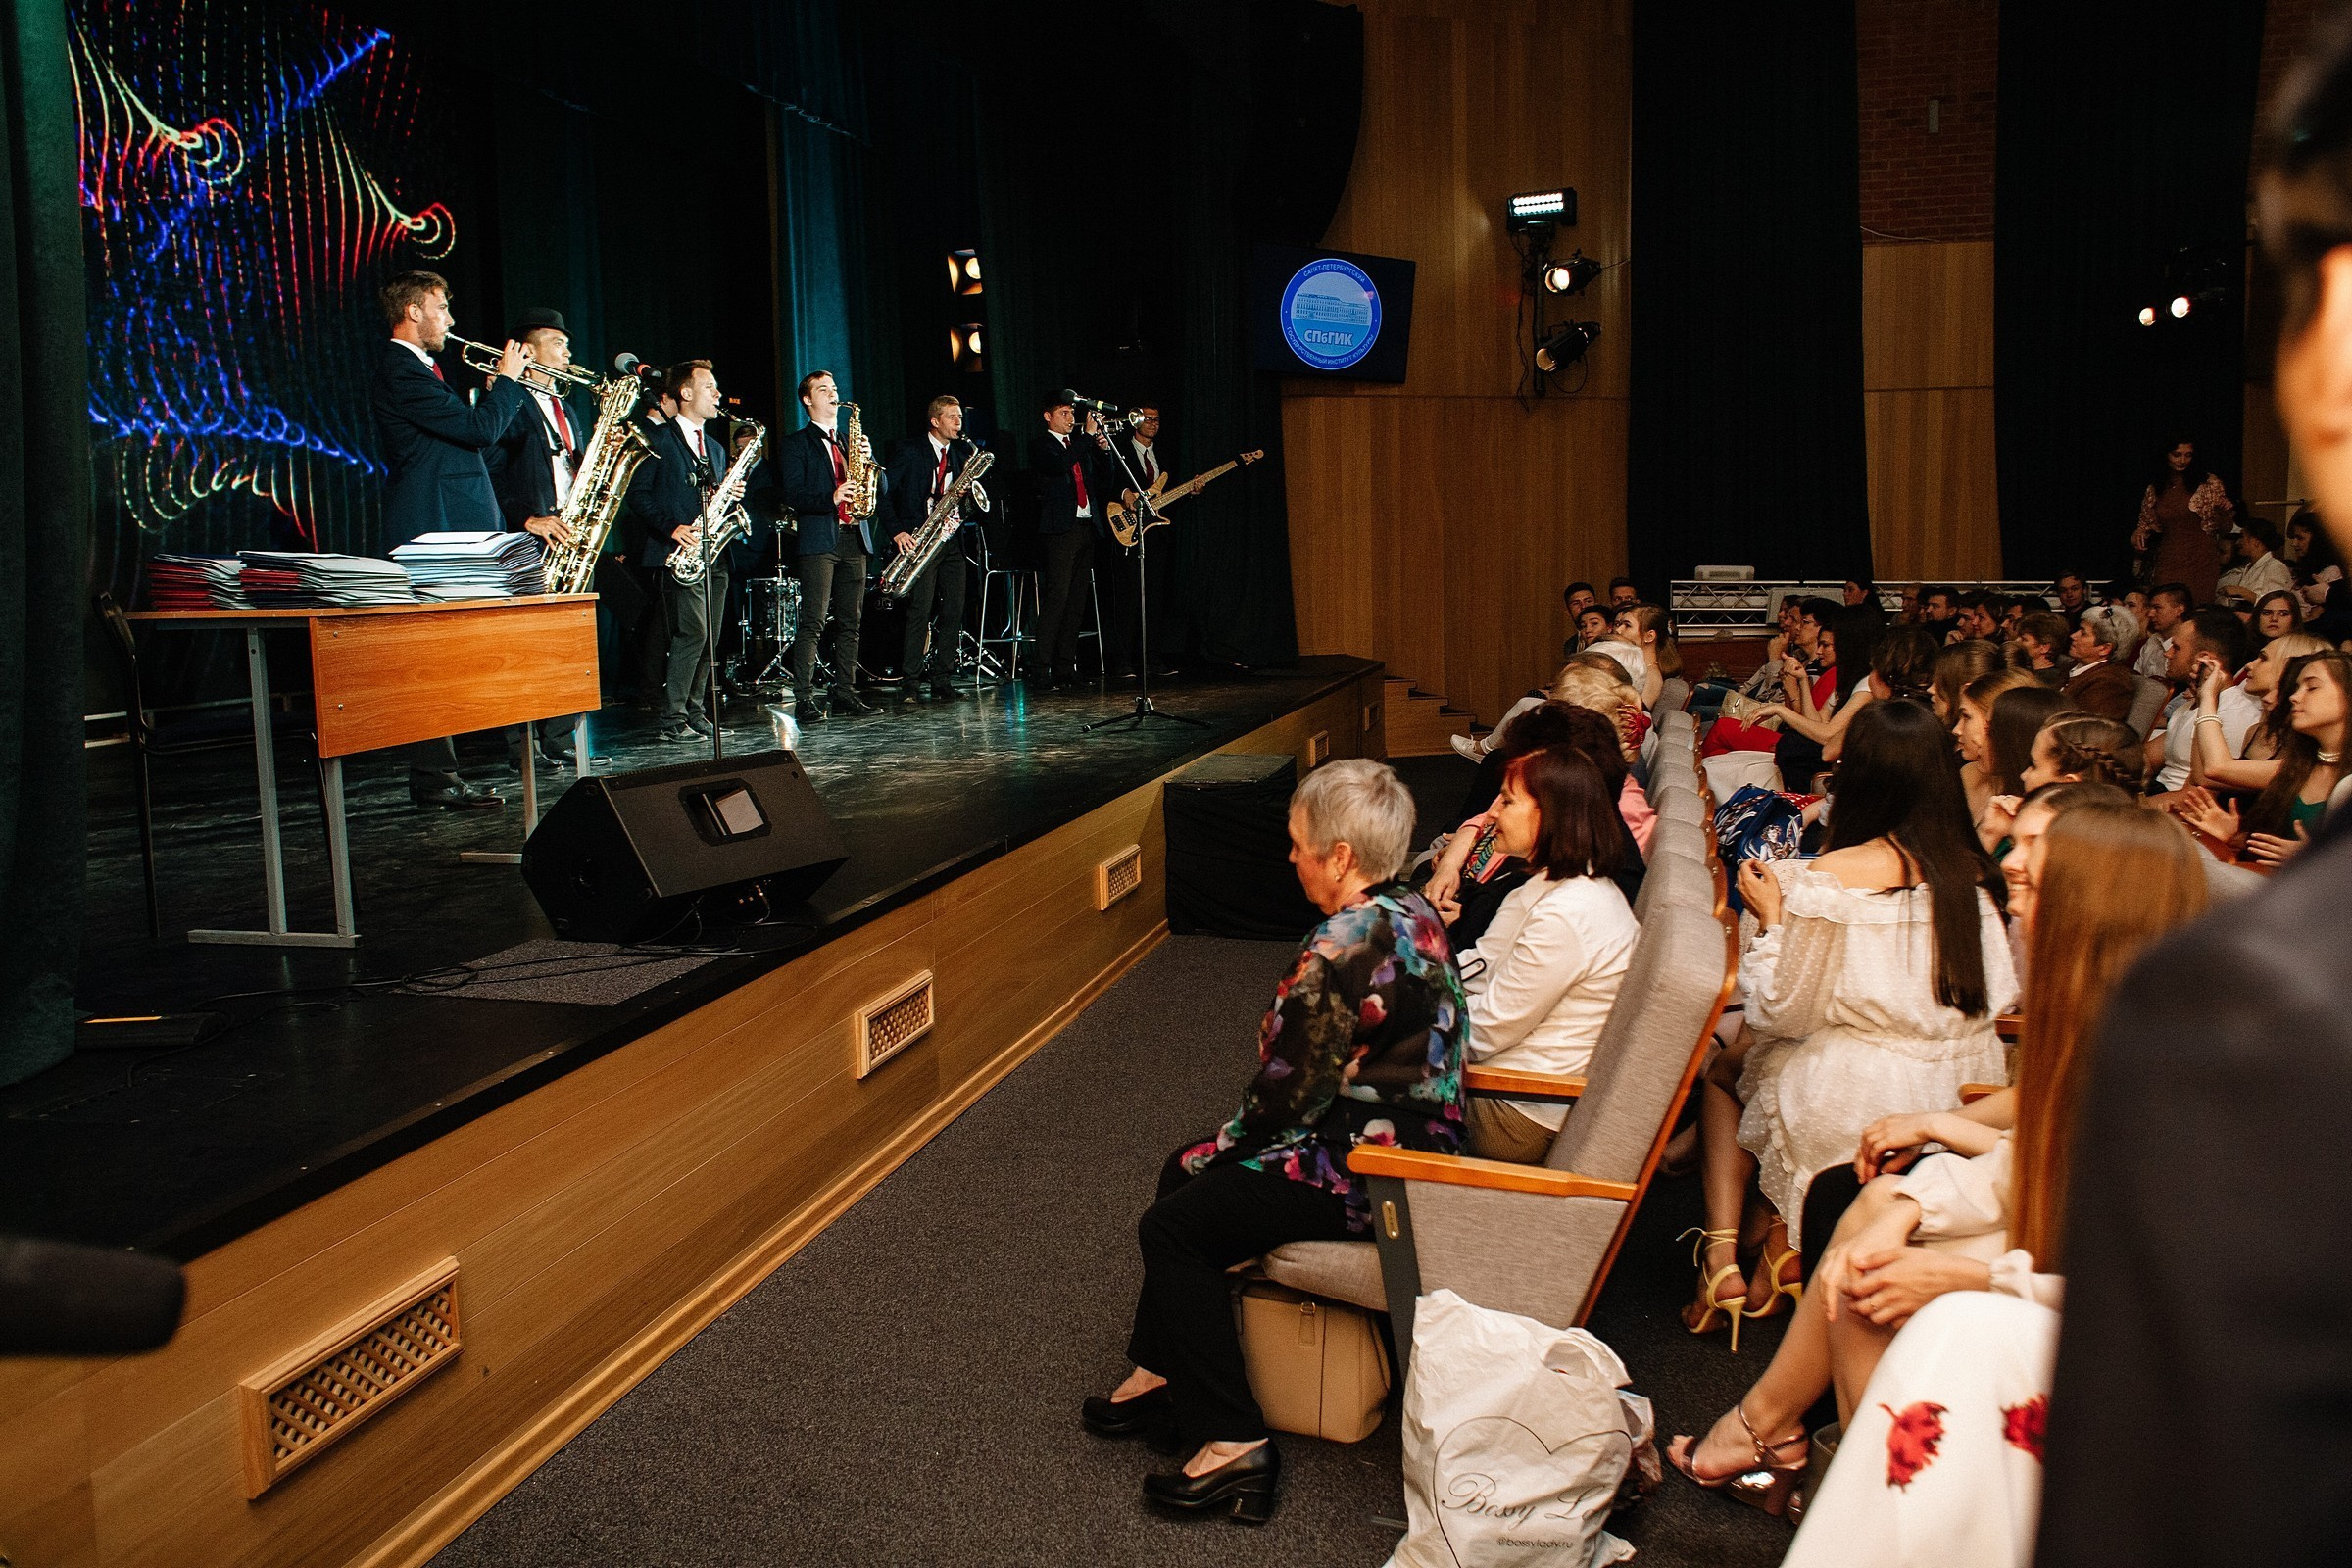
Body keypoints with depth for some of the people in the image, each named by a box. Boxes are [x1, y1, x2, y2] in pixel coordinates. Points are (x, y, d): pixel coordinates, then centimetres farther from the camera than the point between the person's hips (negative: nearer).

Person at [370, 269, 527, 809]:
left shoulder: (415, 369, 22)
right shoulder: (400, 371, -12)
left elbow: (465, 432, 22)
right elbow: (480, 430, -17)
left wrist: (497, 390, 14)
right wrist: (507, 379, -3)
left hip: (450, 530, 11)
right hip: (432, 532, -11)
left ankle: (437, 773, 15)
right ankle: (434, 779, -5)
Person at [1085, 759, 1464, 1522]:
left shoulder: (1344, 948, -26)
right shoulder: (1410, 912, 5)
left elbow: (1288, 1093, -20)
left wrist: (1222, 1148, 0)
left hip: (1370, 1174, -11)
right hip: (1417, 1140, 11)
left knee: (1173, 1226, -2)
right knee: (1183, 1170, 18)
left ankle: (1233, 1444, 2)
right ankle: (1163, 1376, 28)